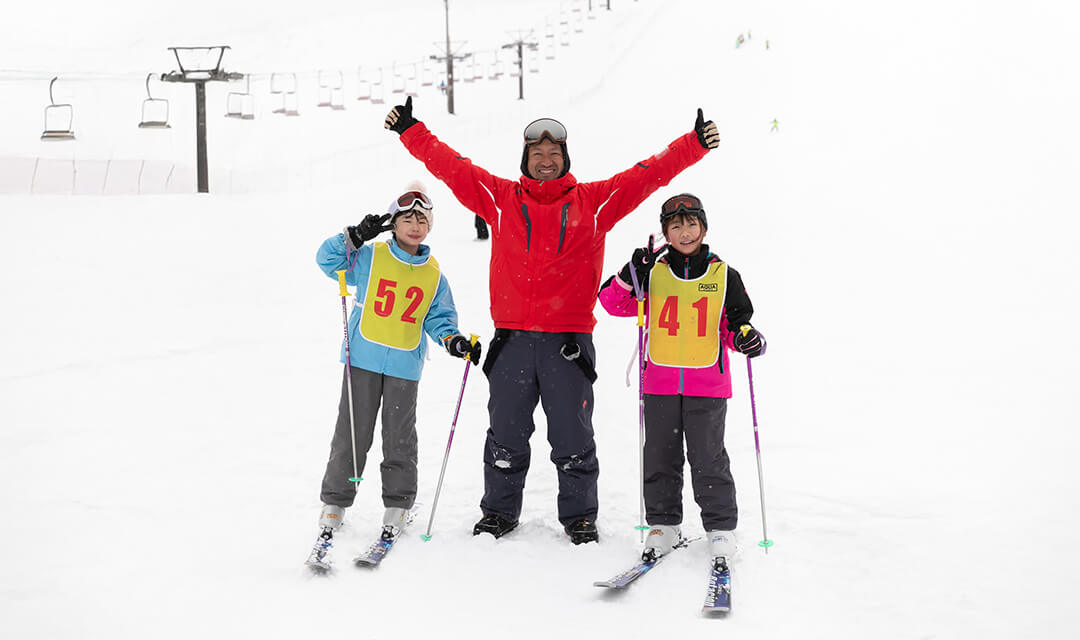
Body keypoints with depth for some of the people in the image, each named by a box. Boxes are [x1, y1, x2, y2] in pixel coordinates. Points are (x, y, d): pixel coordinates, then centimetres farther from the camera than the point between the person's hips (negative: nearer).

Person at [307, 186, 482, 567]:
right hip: (363, 359, -2)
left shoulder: (434, 275, 10)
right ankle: (335, 504, 10)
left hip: (405, 366, 2)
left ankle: (398, 507, 18)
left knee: (400, 438, 5)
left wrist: (454, 341, -4)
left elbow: (438, 317, 14)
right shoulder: (370, 257, 2)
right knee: (352, 434, 0)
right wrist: (356, 237, -16)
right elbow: (328, 259, -3)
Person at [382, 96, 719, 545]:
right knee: (506, 433, 8)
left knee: (573, 435, 4)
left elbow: (647, 174, 7)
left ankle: (579, 516, 18)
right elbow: (449, 165, 12)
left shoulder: (593, 202, 8)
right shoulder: (500, 197, 10)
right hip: (512, 337, 1)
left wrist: (694, 144, 1)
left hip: (568, 339, -1)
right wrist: (411, 130, 9)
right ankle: (499, 511, 23)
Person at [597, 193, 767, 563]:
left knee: (708, 460, 1)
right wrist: (632, 275, -13)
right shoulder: (653, 274, 5)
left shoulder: (723, 276, 4)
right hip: (660, 385, 2)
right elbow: (613, 304, 3)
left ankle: (721, 527, 15)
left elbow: (735, 328, 9)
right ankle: (663, 525, 21)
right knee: (660, 458, 8)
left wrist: (747, 338, -13)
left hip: (708, 385, -1)